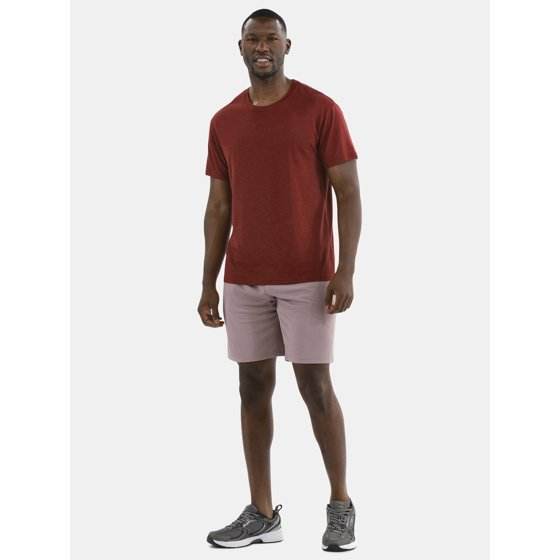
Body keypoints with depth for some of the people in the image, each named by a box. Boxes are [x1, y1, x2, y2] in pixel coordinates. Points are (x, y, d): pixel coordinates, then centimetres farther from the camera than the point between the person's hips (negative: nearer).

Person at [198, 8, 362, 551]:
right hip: (243, 281, 4)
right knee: (253, 388, 6)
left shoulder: (320, 109, -6)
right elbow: (219, 207, 11)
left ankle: (340, 504, 14)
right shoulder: (223, 122, 8)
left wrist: (346, 271, -16)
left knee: (315, 387, -3)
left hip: (307, 277, -4)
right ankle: (261, 512, 15)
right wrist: (208, 283, 7)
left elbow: (349, 194, -7)